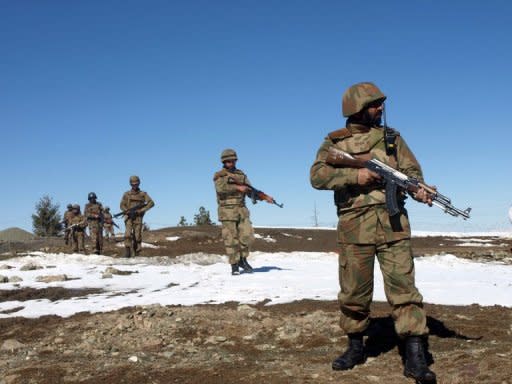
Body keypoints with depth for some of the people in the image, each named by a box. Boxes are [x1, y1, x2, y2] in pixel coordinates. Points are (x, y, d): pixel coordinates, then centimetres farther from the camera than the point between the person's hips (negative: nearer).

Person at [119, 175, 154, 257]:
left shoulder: (143, 194, 5)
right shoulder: (127, 194, 7)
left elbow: (151, 203, -5)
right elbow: (122, 205, 2)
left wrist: (141, 210, -15)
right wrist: (128, 211, -17)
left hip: (138, 218, 0)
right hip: (129, 217, 0)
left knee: (137, 236, 0)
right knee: (128, 234, -18)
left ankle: (137, 254, 9)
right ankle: (127, 253, -20)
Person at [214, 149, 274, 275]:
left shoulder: (241, 174, 15)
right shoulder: (219, 175, 1)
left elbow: (250, 190, 11)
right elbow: (221, 187, -19)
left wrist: (265, 197, -2)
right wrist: (238, 187, -23)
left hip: (242, 210, 4)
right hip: (227, 211, -4)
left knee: (247, 235, -6)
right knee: (231, 239, -3)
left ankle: (242, 259, 14)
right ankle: (234, 265, 5)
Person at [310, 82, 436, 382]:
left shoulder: (391, 137, 13)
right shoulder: (334, 142, 7)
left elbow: (411, 169, 7)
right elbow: (318, 176, -5)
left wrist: (419, 189, -14)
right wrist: (354, 175, -17)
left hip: (393, 222, 0)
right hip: (354, 226, 0)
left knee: (403, 286, -6)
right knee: (354, 291, 8)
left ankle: (416, 356, -5)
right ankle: (356, 346, 25)